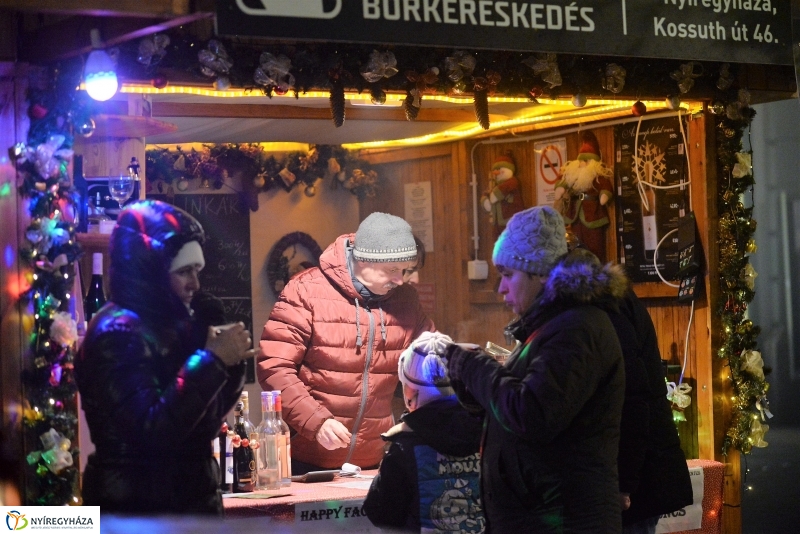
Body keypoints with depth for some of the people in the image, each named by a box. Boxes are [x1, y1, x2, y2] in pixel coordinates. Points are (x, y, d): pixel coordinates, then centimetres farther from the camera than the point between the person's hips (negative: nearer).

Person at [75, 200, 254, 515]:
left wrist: (229, 364, -1)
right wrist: (212, 360, -22)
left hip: (187, 504, 9)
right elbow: (151, 431, -26)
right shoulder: (118, 333, -15)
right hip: (138, 511, -8)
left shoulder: (168, 326, 10)